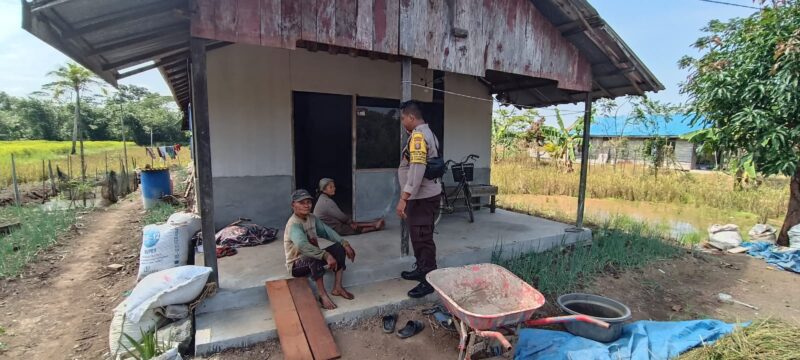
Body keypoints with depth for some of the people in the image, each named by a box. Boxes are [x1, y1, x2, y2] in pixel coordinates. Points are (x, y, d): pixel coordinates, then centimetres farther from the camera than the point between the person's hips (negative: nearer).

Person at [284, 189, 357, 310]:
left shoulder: (312, 218, 1)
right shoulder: (293, 224, -26)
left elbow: (327, 232, -3)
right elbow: (302, 246, -43)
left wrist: (345, 243, -17)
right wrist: (326, 255, -50)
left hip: (312, 259, 8)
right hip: (297, 264, -8)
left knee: (339, 248, -9)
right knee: (314, 258, -40)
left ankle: (337, 288, -7)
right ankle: (323, 295, -27)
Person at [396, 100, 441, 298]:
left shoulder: (418, 135, -18)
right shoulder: (426, 133, 15)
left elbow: (417, 170, -28)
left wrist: (403, 198, -28)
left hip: (422, 197, -11)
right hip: (422, 195, 11)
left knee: (423, 238, -2)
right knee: (418, 236, 20)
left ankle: (429, 281, 8)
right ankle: (421, 270, 33)